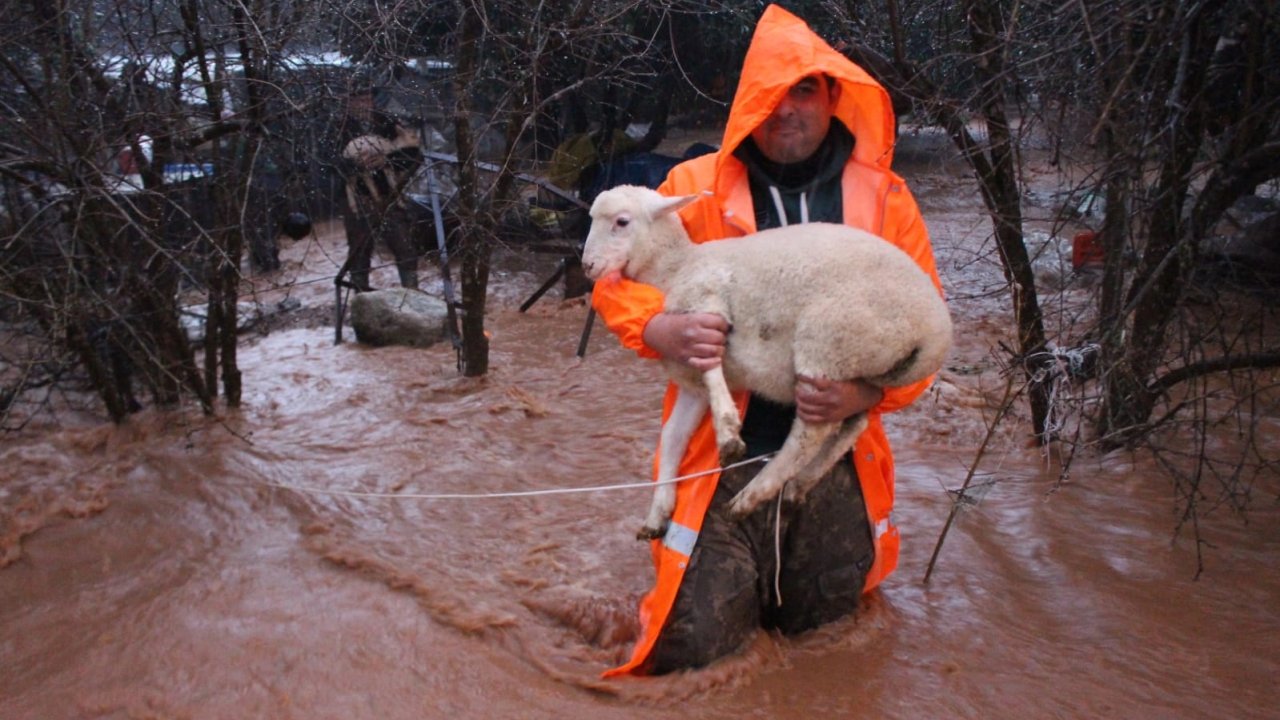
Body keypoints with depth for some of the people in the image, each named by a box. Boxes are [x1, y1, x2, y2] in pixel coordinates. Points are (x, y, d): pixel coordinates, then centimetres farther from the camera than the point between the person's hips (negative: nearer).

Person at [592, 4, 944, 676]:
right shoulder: (695, 187, -1)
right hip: (725, 461, -1)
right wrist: (659, 328, -20)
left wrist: (869, 391, -19)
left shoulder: (885, 198, 2)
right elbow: (615, 279, 3)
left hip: (839, 463, 2)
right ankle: (738, 588, 31)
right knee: (692, 650, -1)